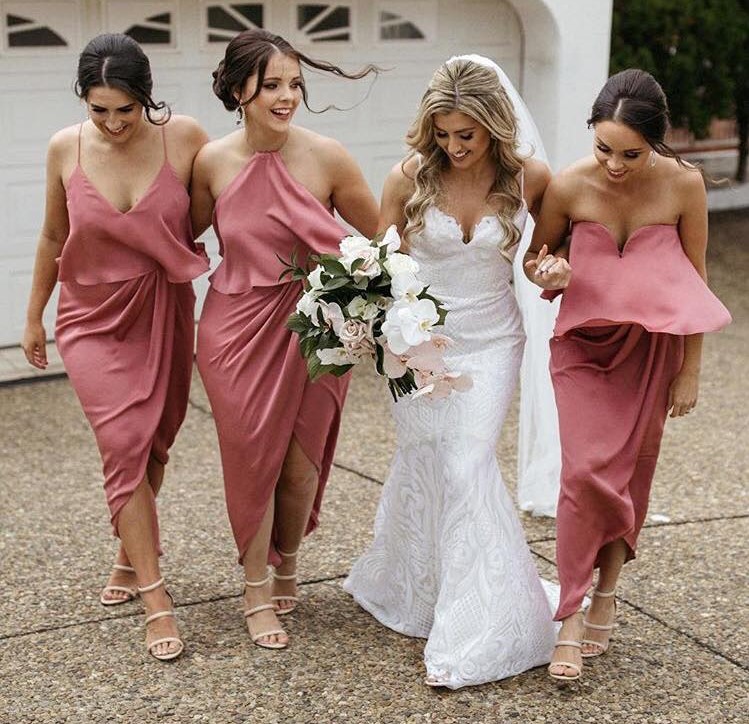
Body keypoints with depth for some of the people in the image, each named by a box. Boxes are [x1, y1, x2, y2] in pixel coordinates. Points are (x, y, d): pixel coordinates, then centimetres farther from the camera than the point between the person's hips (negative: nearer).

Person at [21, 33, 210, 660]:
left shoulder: (184, 137, -13)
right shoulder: (66, 148, -8)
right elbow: (53, 238, 5)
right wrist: (34, 316, 13)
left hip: (165, 314, 1)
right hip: (95, 318, 0)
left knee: (153, 444, 12)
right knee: (125, 443, -10)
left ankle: (132, 553, 36)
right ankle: (155, 598, -6)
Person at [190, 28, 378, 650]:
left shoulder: (327, 157, -12)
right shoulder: (213, 162, -7)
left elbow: (381, 235, -2)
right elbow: (186, 233, 12)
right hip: (237, 330, 0)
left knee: (302, 459, 10)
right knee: (252, 457, 5)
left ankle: (287, 564, 38)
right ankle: (258, 590, 23)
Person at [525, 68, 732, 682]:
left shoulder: (683, 184, -13)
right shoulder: (569, 186, -15)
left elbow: (694, 282, -3)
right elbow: (535, 257, 3)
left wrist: (689, 373, -1)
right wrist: (548, 275, -21)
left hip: (653, 350, 1)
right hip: (583, 345, -1)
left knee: (630, 476, 8)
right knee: (586, 472, -13)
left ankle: (606, 594, 28)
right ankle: (571, 616, -1)